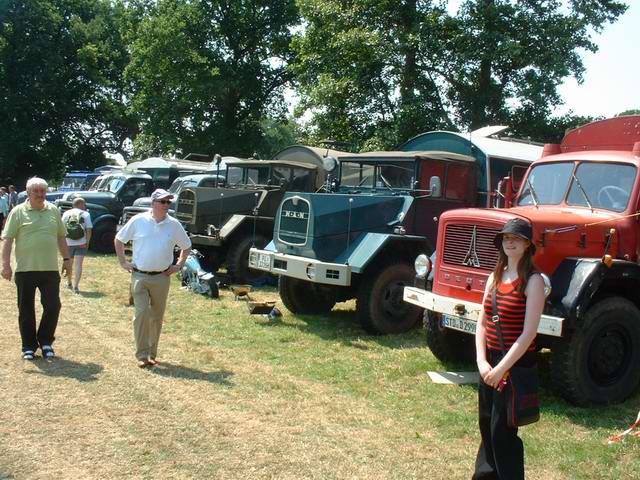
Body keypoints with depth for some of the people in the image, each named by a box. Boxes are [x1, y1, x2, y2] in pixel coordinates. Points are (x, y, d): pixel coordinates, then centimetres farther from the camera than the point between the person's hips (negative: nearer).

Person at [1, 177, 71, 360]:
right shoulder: (18, 212, -2)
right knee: (26, 310, 7)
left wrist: (66, 259, 11)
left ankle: (45, 342, 21)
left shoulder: (53, 211, 9)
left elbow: (61, 237, 16)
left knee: (53, 306, 2)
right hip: (25, 269, -2)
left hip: (50, 269, 3)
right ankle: (28, 346, 19)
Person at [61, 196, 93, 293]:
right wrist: (87, 242, -2)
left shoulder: (66, 214, 6)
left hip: (68, 243, 3)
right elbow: (89, 230, -9)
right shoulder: (85, 214, -2)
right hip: (81, 243, -3)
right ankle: (75, 286, -13)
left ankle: (69, 283, 37)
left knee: (69, 264, 20)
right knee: (78, 265, -4)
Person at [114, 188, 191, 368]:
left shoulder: (174, 225, 3)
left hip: (162, 277, 2)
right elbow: (119, 239, 9)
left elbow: (186, 246, 17)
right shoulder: (138, 221, -3)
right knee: (141, 314, -10)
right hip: (140, 276, -2)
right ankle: (142, 355, -3)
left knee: (157, 317, 9)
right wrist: (123, 262, 3)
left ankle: (152, 354, 21)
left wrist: (179, 265, 7)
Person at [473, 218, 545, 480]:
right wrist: (482, 362, -5)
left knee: (503, 430, -4)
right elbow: (482, 322, 7)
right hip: (490, 361, 7)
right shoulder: (495, 277, 9)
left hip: (516, 363, -7)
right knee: (487, 423, 17)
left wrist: (502, 368, -18)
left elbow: (528, 333, -18)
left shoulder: (533, 281, -13)